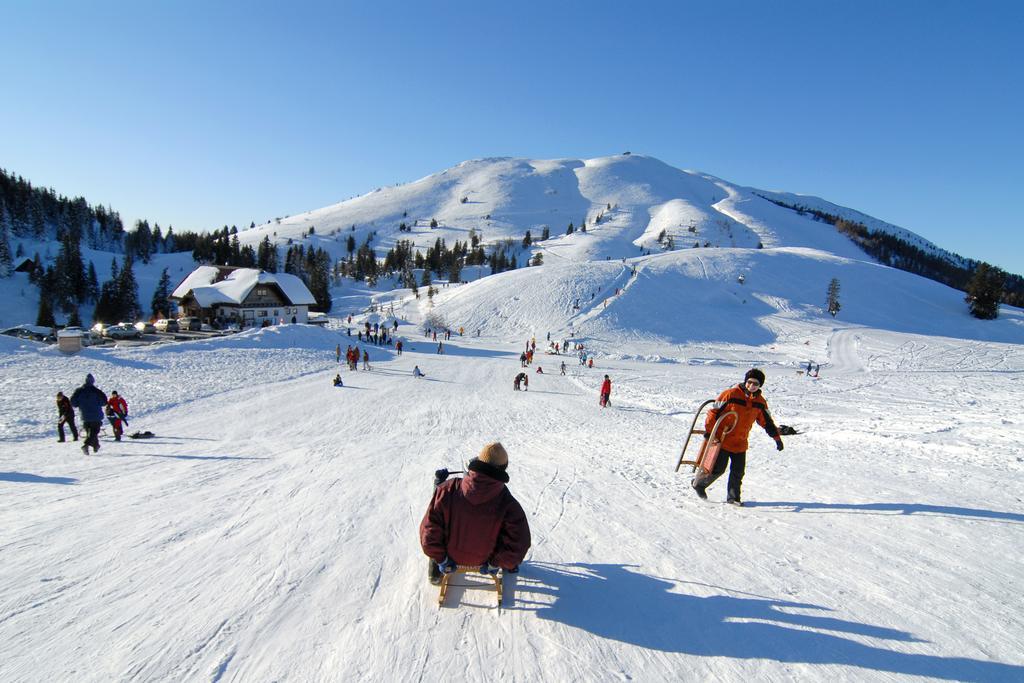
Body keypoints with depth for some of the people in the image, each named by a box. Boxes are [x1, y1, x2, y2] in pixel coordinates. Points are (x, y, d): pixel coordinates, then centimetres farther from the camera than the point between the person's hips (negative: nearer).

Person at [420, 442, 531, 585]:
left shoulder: (447, 490, -26)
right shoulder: (508, 505, -29)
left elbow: (429, 529, -19)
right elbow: (517, 545, -21)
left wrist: (441, 559, -2)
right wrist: (495, 564, -2)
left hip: (451, 556, 1)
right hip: (483, 560, -1)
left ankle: (436, 568, 37)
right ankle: (509, 565, 40)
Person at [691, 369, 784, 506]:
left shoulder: (760, 402, 3)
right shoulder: (731, 394, -14)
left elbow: (767, 422, 16)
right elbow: (714, 411, -9)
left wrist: (777, 438, 13)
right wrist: (709, 430, -11)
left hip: (740, 443, 5)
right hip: (723, 440, -5)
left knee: (738, 471, 6)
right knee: (717, 469, -2)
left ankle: (733, 497, 24)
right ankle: (698, 483, 21)